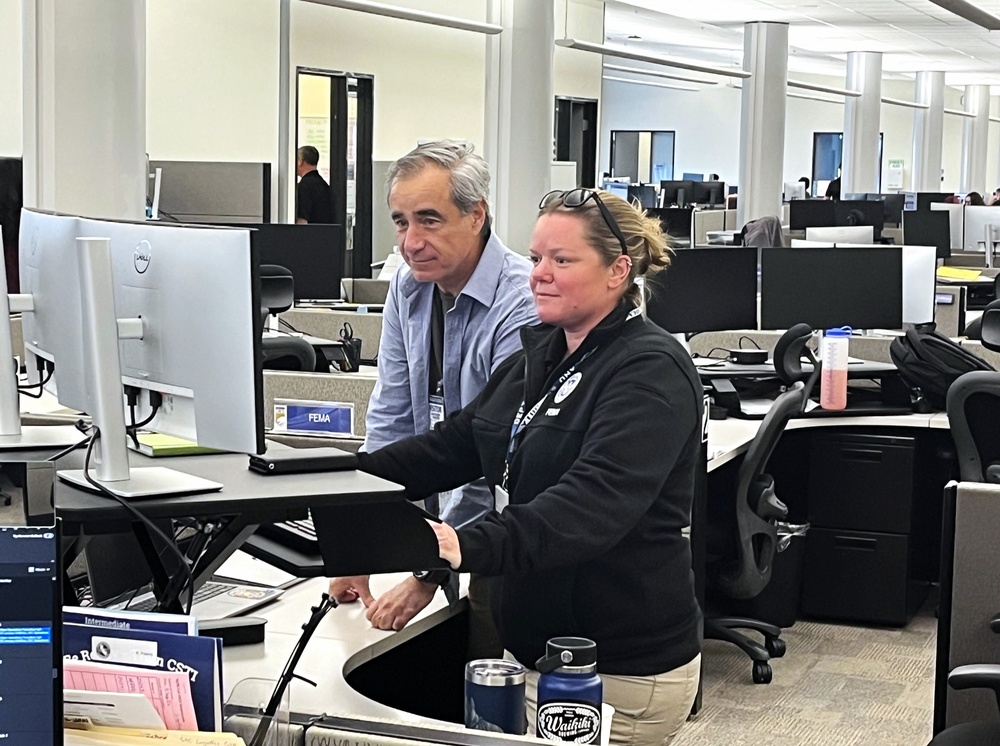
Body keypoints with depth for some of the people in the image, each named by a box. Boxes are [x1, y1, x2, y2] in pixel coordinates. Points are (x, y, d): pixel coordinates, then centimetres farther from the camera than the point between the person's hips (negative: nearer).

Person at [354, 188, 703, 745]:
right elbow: (455, 445, 12)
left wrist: (469, 548, -47)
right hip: (532, 648, 8)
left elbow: (598, 501, -32)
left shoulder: (651, 372, -17)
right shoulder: (542, 356, 11)